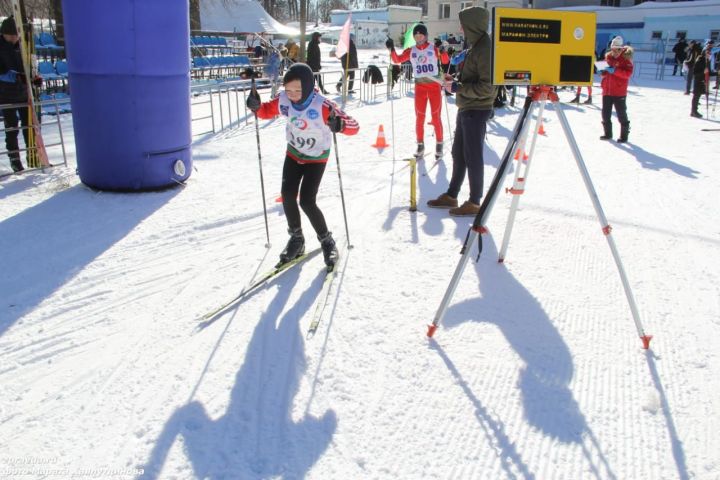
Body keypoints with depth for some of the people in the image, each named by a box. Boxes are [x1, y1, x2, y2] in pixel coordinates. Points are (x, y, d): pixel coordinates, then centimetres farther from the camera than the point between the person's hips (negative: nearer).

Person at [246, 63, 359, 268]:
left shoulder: (322, 105, -31)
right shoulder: (284, 100, -17)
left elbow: (354, 126, -34)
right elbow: (266, 111, 4)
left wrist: (339, 124, -56)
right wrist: (256, 106, -19)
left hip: (317, 157, -4)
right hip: (294, 153, 5)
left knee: (307, 201, -12)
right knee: (287, 194, -8)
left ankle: (327, 242, 9)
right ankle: (296, 238, 13)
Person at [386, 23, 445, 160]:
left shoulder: (434, 49, -1)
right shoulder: (411, 51, 4)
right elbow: (397, 59, -5)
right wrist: (392, 49, -22)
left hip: (434, 86, -2)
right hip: (420, 86, 2)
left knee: (436, 117, 1)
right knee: (419, 118, 5)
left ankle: (439, 144, 12)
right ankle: (420, 145, 16)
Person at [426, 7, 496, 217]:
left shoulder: (486, 48, -17)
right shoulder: (475, 45, 12)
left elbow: (487, 87, -22)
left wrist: (457, 87, -18)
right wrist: (456, 79, 6)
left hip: (477, 111, -10)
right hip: (466, 108, 10)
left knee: (473, 156, -1)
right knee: (458, 153, 16)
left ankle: (474, 203, 9)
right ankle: (451, 195, 27)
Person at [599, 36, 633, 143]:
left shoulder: (625, 58, -8)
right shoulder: (608, 57, 8)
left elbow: (628, 73, -20)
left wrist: (615, 70, -28)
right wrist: (603, 72, 0)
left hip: (619, 92, -6)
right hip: (607, 90, 6)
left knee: (621, 114, -1)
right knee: (605, 113, 10)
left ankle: (624, 135, 8)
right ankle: (608, 133, 24)